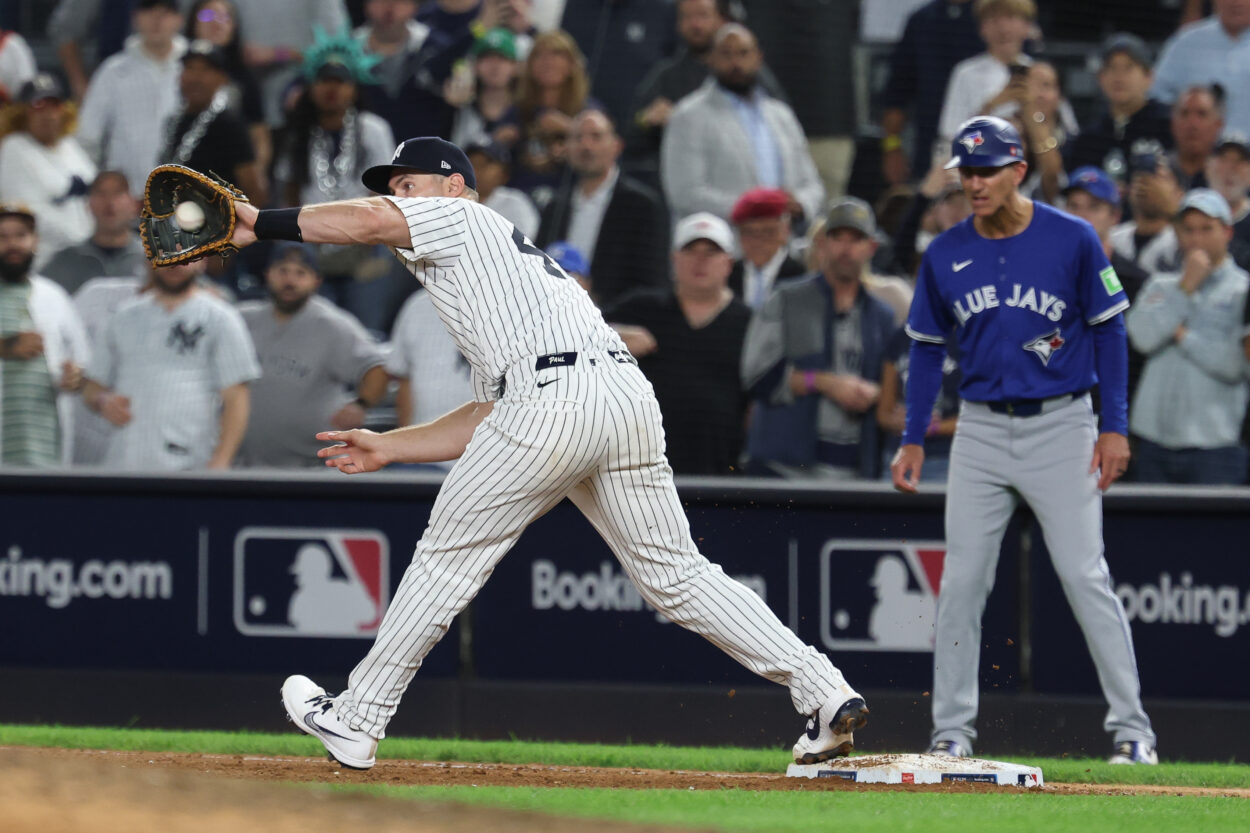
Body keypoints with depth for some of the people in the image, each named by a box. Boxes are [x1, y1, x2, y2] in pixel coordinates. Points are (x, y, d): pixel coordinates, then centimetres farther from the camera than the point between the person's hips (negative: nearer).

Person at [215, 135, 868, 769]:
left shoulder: (461, 218, 15)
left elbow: (371, 221, -6)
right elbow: (489, 416, 36)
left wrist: (262, 223, 2)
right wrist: (388, 448, 37)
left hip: (553, 400, -8)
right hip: (629, 393, 8)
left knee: (448, 556, 6)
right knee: (674, 576, 11)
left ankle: (356, 721, 14)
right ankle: (825, 693, 1)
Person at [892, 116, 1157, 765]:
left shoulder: (1072, 240, -6)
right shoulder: (945, 255, 3)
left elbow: (1108, 330, -1)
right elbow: (928, 347, 12)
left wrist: (1114, 427, -6)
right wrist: (913, 439, 6)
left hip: (1061, 426, -3)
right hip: (981, 431, 3)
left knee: (1085, 576, -8)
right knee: (961, 581, 0)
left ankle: (1131, 728, -3)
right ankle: (952, 730, 7)